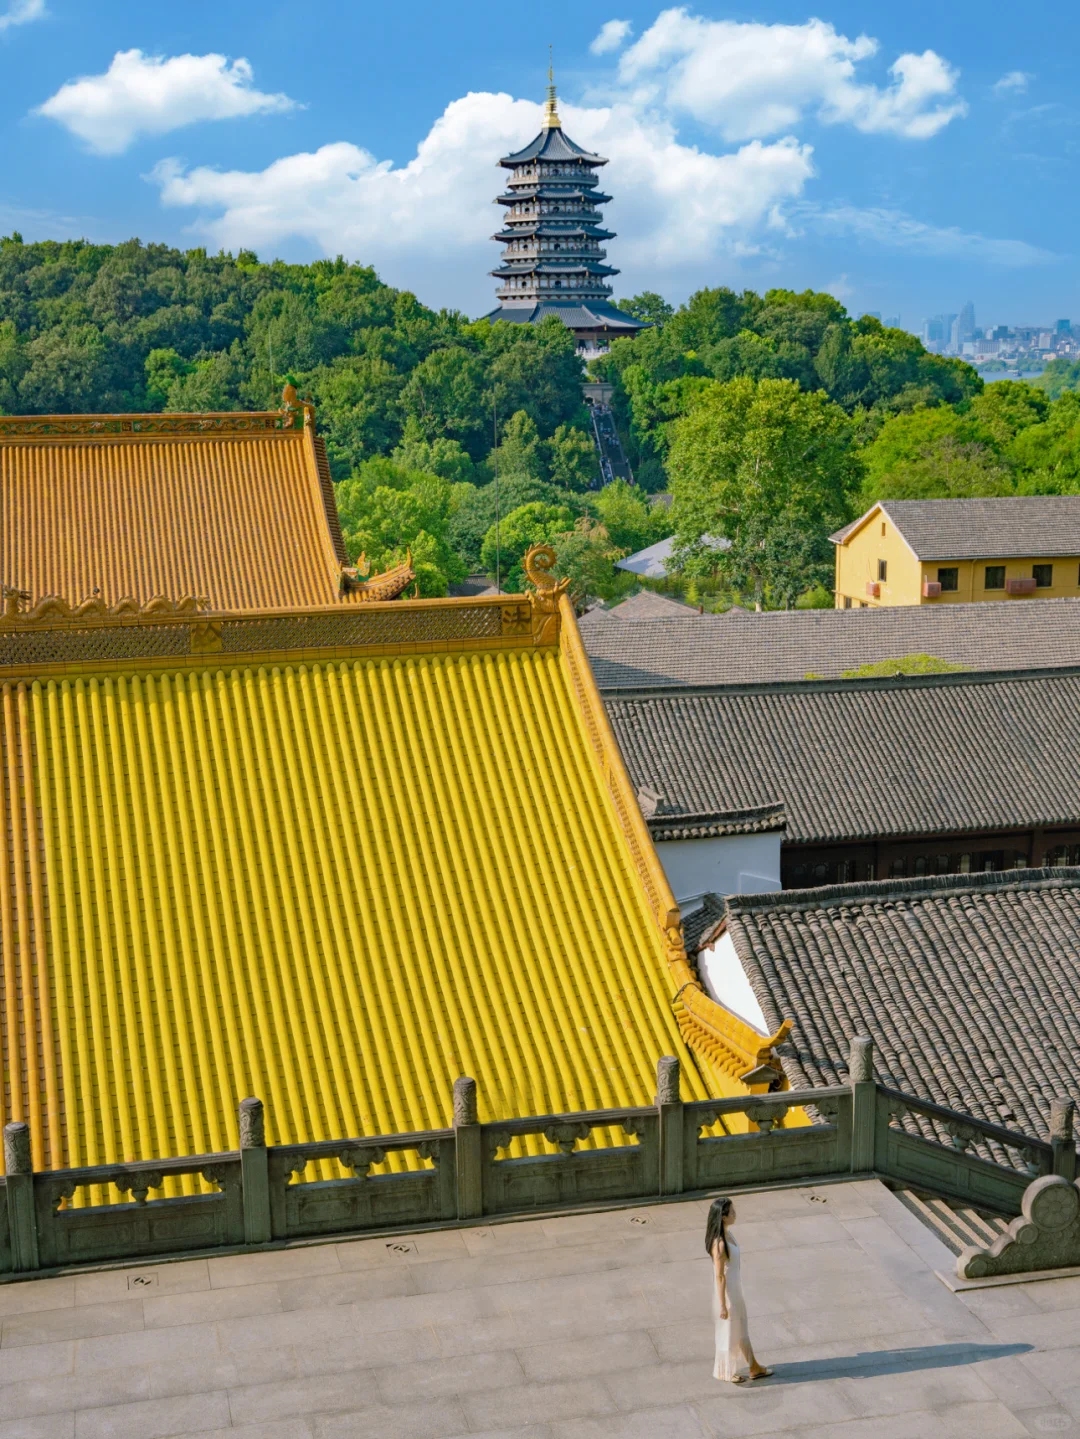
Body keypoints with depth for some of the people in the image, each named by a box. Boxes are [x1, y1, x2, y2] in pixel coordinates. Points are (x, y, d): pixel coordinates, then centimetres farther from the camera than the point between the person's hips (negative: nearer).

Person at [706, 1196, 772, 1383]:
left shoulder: (727, 1234, -3)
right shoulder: (719, 1244, -32)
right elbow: (719, 1276, -25)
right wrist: (723, 1305, -18)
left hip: (735, 1289, 9)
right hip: (726, 1292, -9)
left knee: (741, 1329, 23)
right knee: (728, 1331, 13)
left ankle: (754, 1368, 40)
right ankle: (725, 1372, 34)